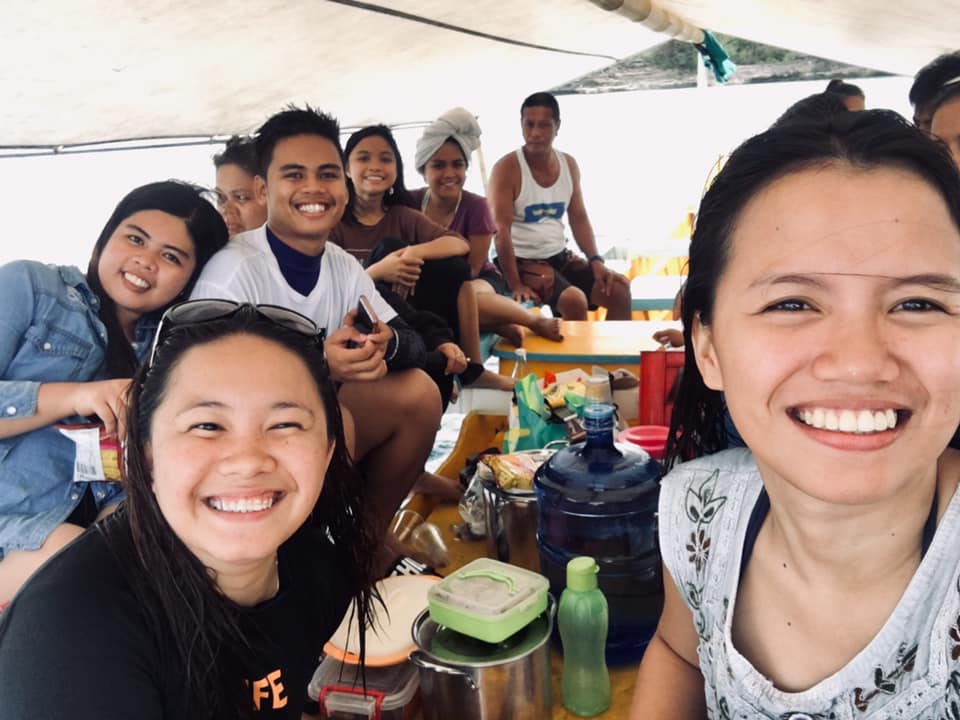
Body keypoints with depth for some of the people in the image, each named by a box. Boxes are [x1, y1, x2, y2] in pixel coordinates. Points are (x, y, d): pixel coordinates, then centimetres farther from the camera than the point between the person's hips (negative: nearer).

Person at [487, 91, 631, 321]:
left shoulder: (569, 165, 6)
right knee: (575, 300, -29)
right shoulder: (507, 168, -12)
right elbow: (501, 230, -18)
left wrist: (596, 261, -4)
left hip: (560, 256, 6)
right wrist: (515, 284, -25)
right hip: (522, 261, -6)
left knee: (619, 289, -9)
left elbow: (579, 219, 11)